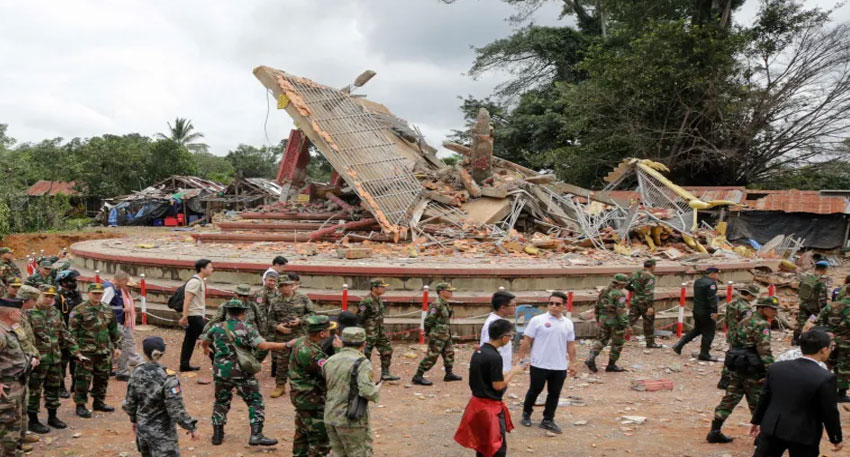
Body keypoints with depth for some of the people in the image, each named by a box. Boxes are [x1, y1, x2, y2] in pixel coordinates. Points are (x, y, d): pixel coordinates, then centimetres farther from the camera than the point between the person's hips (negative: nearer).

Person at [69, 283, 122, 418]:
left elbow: (114, 330, 18)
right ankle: (80, 405, 6)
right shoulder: (79, 310, -7)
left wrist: (117, 346, 15)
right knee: (83, 379, -4)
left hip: (104, 351, 6)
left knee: (102, 378, 12)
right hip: (86, 352, -6)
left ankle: (99, 402, 25)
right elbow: (72, 331, -7)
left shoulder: (108, 310, 12)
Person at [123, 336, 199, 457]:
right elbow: (176, 409, -21)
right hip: (161, 433, -6)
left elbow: (129, 402, 5)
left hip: (142, 428, 6)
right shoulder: (167, 377, -21)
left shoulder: (137, 373, -5)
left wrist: (134, 420, 23)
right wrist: (192, 428, -11)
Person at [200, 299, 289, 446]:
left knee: (221, 402, 22)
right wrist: (287, 345, -18)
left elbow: (204, 342, 21)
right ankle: (256, 435, -4)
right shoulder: (247, 329, -10)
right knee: (255, 401, 5)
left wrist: (206, 349, 45)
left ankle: (217, 434, 27)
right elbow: (264, 346, -22)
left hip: (221, 372, 4)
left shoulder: (217, 328, 3)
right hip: (242, 373, -4)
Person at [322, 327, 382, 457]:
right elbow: (367, 392, -25)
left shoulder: (329, 361, 6)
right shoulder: (362, 363, -14)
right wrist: (377, 389, -4)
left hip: (331, 418, 7)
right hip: (352, 421, -6)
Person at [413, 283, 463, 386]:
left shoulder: (445, 304, 11)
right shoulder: (436, 305, -19)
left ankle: (449, 374, 31)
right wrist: (429, 334, -13)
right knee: (431, 357, -7)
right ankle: (418, 377, -2)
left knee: (449, 354, 17)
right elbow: (428, 320, -19)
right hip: (437, 336, -10)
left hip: (445, 335, 10)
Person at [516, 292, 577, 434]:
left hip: (560, 367, 4)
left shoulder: (568, 323, 5)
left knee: (554, 394, 9)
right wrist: (520, 358, -9)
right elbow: (526, 341, -6)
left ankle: (548, 420, 22)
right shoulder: (537, 320, -8)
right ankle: (526, 414, 31)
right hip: (539, 365, -3)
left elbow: (570, 345, 12)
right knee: (534, 390, 11)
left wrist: (573, 363, 11)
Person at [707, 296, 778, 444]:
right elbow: (764, 350, -21)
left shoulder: (745, 321, 16)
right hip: (751, 370, -8)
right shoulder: (762, 324, -12)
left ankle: (715, 431, 8)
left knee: (730, 399, 10)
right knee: (758, 403, 3)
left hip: (735, 367, 8)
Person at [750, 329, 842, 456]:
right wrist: (837, 439, 5)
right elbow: (830, 412, -10)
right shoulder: (825, 378, -18)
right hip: (804, 435, -3)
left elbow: (765, 397, 6)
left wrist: (756, 420, 19)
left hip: (772, 428, 4)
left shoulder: (777, 367, -3)